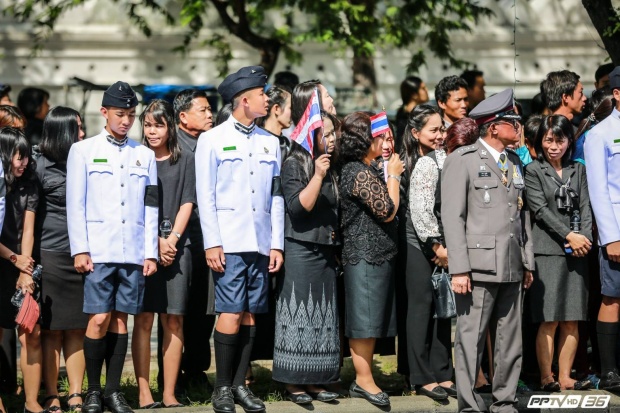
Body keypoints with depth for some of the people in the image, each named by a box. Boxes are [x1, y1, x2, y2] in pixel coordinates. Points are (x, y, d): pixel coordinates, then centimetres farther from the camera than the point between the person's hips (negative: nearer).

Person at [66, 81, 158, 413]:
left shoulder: (145, 155, 13)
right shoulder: (83, 151, 5)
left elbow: (150, 208, 11)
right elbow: (75, 205, 1)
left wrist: (150, 252, 5)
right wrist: (80, 250, -7)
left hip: (133, 252, 3)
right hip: (98, 251, -3)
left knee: (120, 318, 4)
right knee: (99, 319, -7)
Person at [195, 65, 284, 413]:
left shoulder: (270, 142, 13)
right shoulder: (213, 140, 2)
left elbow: (276, 197, 12)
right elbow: (206, 197, -2)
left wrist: (277, 244, 5)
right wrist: (212, 243, -9)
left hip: (261, 242, 4)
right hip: (230, 242, -4)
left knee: (250, 314, 5)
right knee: (230, 314, -8)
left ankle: (240, 384, 12)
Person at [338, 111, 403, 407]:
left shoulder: (368, 170, 15)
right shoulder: (360, 174, -16)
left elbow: (383, 210, 19)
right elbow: (388, 211, -16)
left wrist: (389, 173, 15)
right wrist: (393, 175, -5)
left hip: (375, 254, 10)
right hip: (366, 254, -10)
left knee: (371, 320, 13)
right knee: (365, 319, -5)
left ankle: (363, 380, 19)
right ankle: (364, 381, 0)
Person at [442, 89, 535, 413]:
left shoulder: (515, 163, 17)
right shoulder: (462, 160, -4)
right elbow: (452, 216, -9)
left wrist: (528, 262, 14)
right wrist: (458, 269, -15)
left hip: (511, 268, 7)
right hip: (479, 265, -6)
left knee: (510, 341, 9)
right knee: (471, 339, -2)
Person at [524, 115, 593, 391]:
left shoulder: (578, 170, 16)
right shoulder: (533, 171, 2)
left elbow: (585, 207, 10)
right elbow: (540, 210, -6)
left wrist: (584, 238, -7)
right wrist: (569, 236, -13)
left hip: (576, 252, 4)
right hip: (548, 251, -4)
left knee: (572, 321, 3)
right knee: (549, 321, -6)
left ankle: (565, 377, 6)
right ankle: (546, 378, -2)